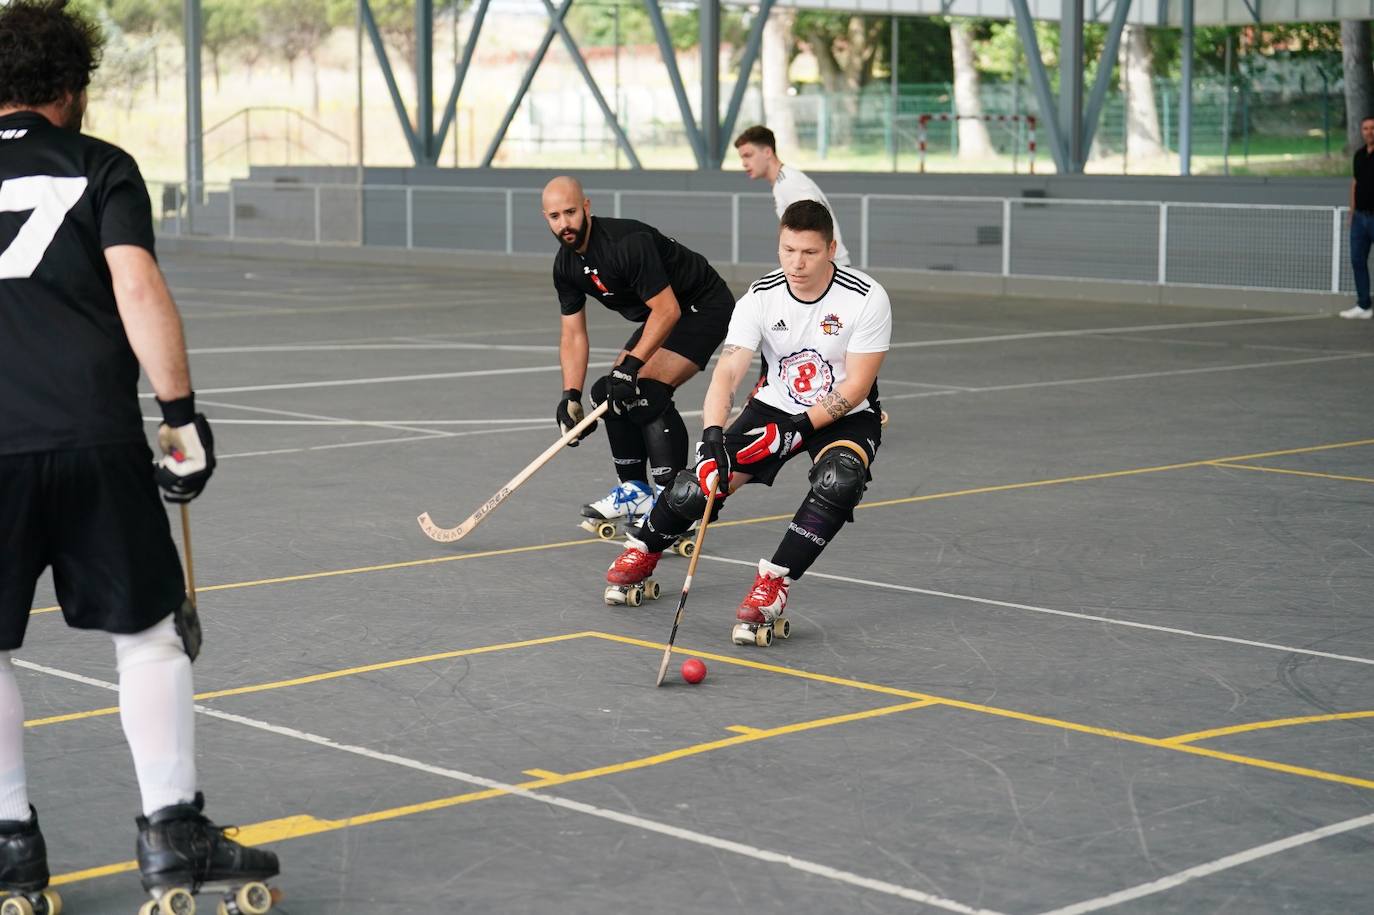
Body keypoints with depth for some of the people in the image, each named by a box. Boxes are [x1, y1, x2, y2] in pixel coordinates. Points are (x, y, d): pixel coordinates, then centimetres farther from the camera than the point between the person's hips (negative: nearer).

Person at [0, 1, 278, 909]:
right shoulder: (100, 167, 5)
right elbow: (138, 290, -7)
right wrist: (182, 413, -4)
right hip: (94, 440, -2)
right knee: (148, 631, 9)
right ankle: (174, 832, 10)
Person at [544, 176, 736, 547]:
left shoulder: (627, 242, -29)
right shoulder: (566, 265, -2)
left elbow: (667, 310, -31)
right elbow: (573, 335, 2)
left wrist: (632, 365, -35)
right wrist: (571, 396, -8)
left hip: (704, 307, -10)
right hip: (661, 316, 10)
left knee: (649, 391, -24)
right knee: (612, 392, 4)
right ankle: (635, 491, 17)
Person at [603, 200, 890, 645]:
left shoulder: (866, 298, -20)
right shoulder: (761, 296, -14)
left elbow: (855, 386, -18)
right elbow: (727, 371, -22)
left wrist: (800, 428, -26)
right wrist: (712, 435, -39)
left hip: (845, 417, -2)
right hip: (777, 405, 2)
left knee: (837, 480, -36)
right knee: (699, 485, -12)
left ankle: (772, 584, -27)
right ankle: (643, 550, 20)